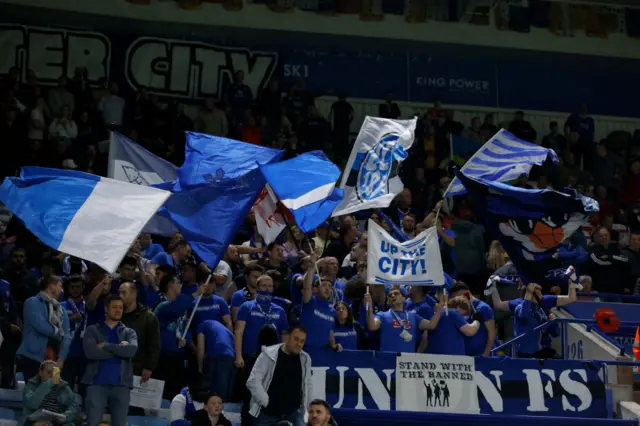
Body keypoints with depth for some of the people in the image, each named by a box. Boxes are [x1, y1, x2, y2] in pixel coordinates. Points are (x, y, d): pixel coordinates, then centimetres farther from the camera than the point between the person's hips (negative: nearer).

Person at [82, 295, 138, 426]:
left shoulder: (129, 333, 16)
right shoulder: (93, 330, 10)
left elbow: (132, 350, -7)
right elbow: (90, 351, -9)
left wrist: (106, 346, -7)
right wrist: (120, 349, -6)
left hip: (121, 384, 2)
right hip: (97, 383, -2)